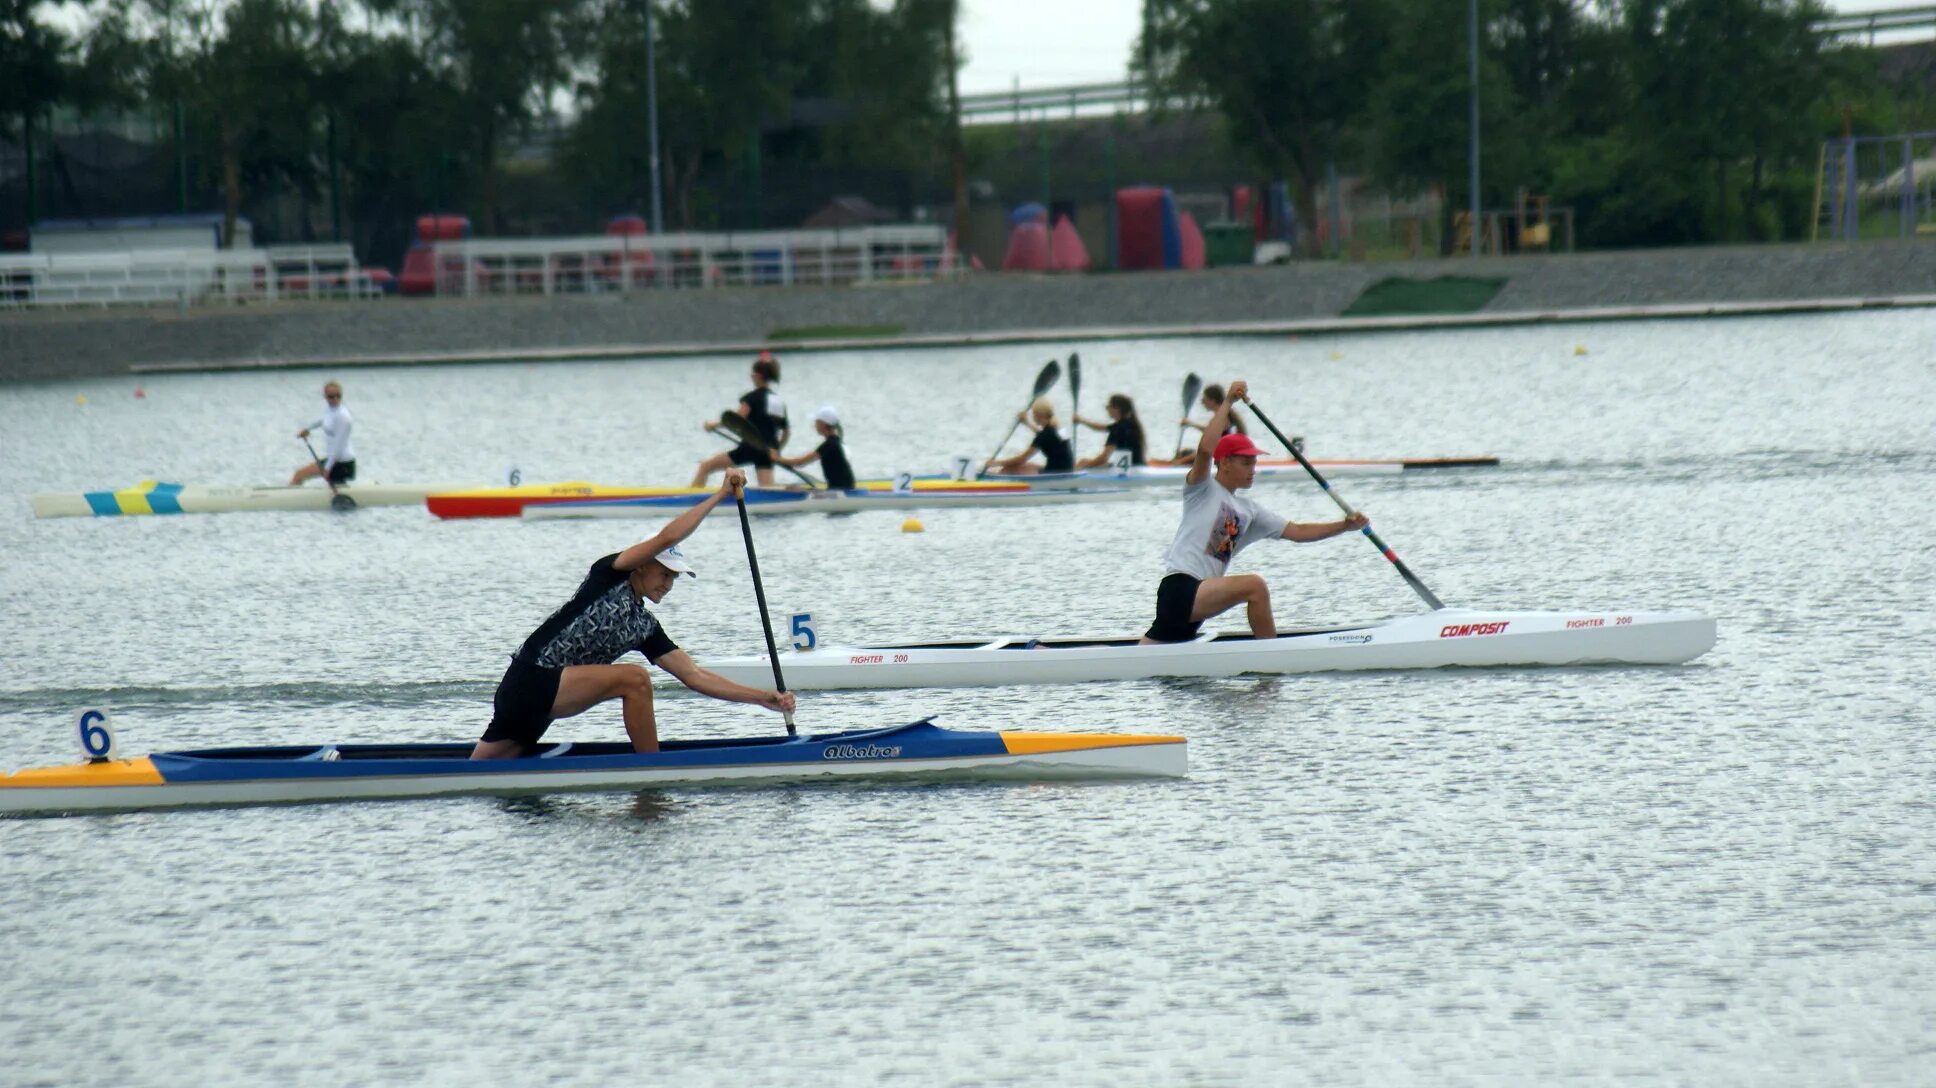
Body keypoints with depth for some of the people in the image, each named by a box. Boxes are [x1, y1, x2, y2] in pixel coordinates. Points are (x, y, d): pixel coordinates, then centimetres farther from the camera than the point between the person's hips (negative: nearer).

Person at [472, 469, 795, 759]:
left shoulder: (646, 627, 16)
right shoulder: (609, 575, -2)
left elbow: (694, 676, 14)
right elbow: (667, 536, -12)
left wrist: (763, 698, 7)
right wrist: (720, 494, -8)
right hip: (531, 679, -9)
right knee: (634, 679, -18)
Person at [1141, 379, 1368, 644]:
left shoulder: (1248, 511, 21)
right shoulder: (1202, 490, 0)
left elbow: (1297, 531, 19)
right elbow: (1205, 450, -19)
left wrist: (1344, 525, 8)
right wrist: (1228, 402, -16)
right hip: (1178, 590, -9)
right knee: (1255, 586, -22)